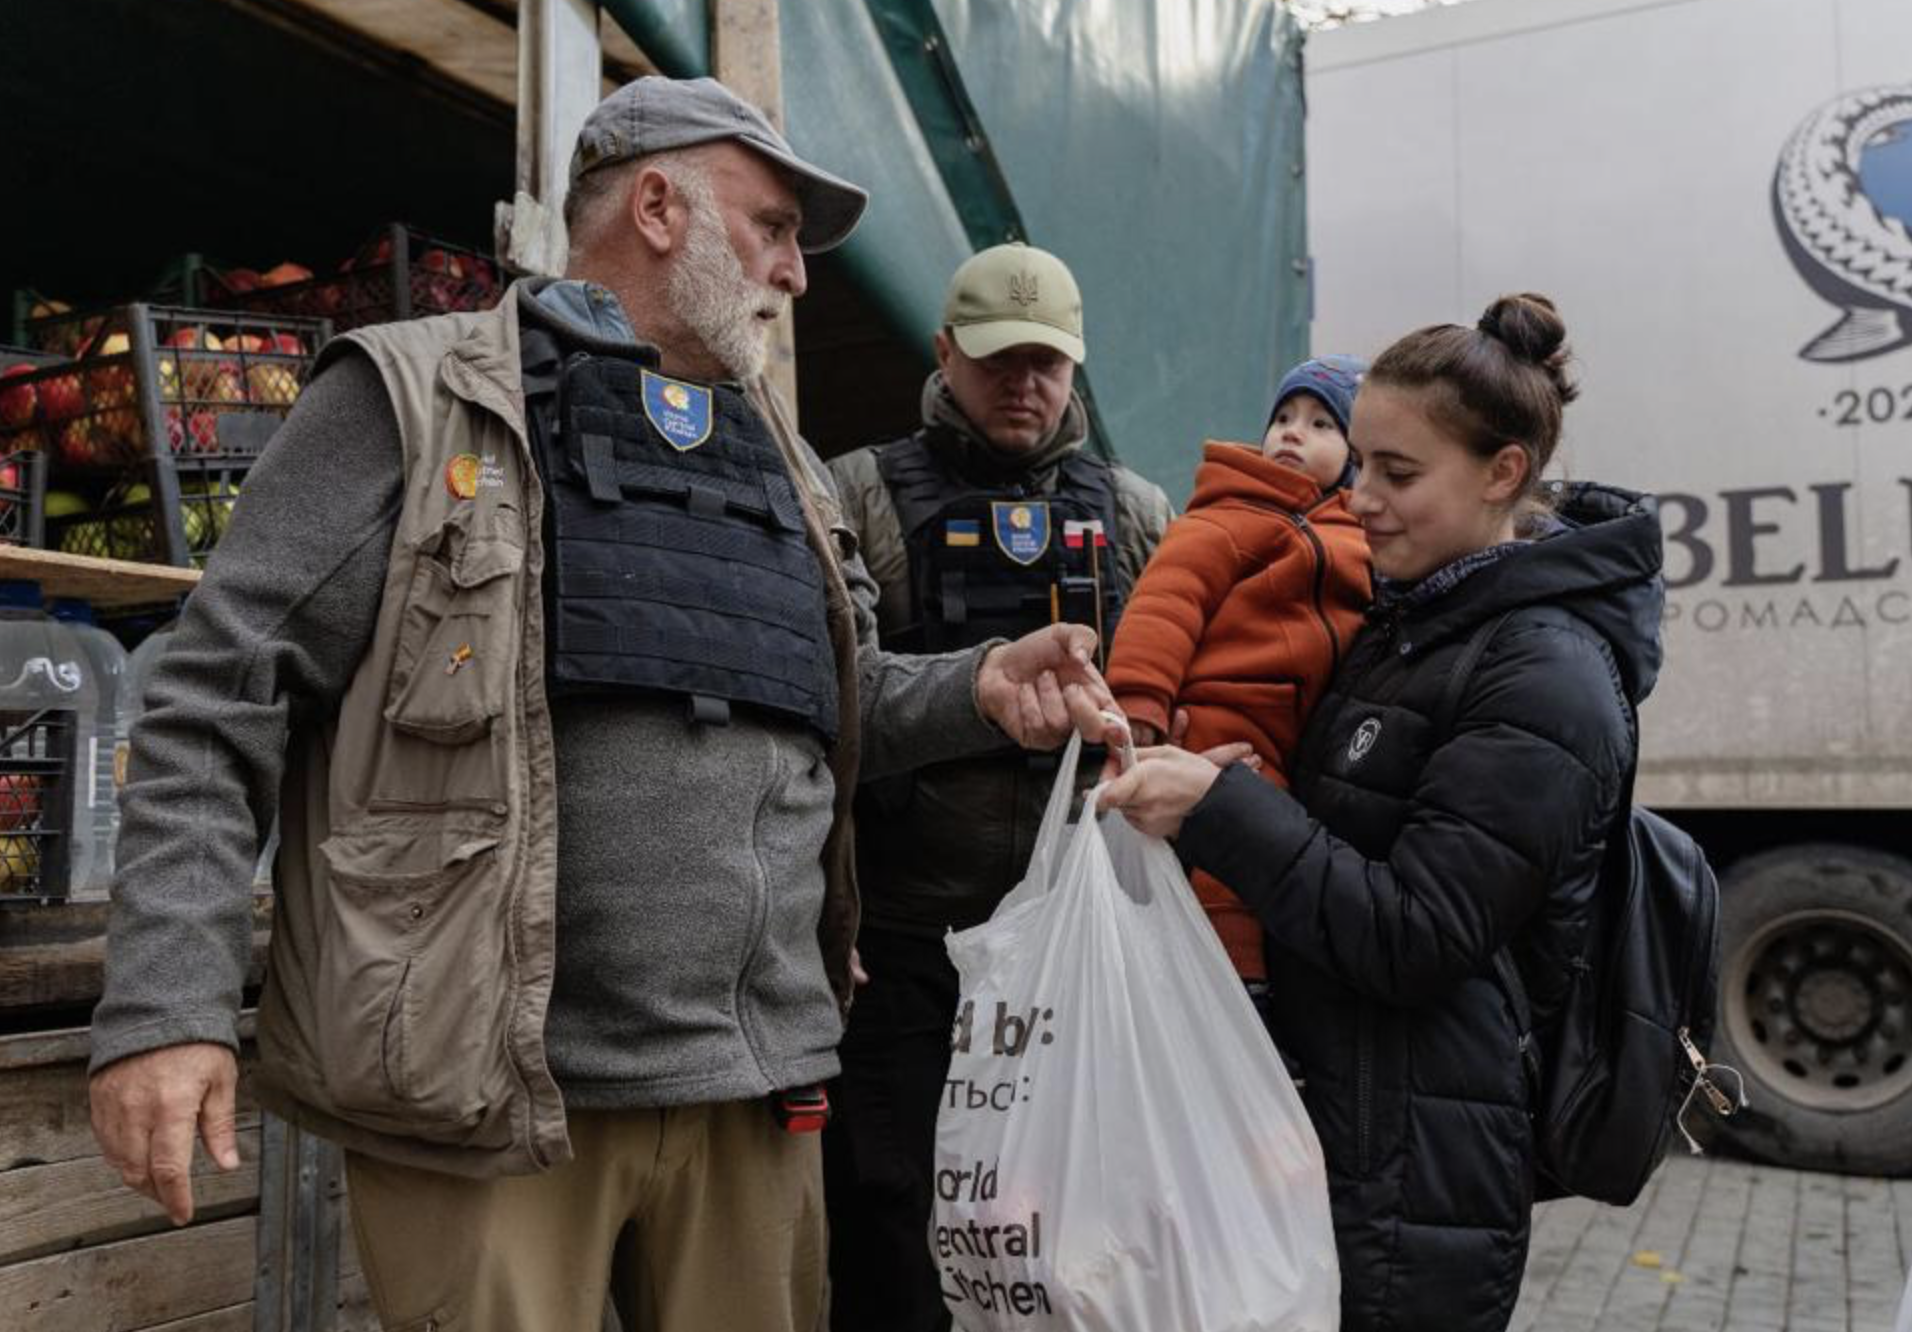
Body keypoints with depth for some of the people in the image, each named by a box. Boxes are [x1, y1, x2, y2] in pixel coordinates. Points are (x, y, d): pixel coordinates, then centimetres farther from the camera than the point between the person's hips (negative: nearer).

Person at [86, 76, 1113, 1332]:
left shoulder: (782, 462, 16)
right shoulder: (415, 401, -2)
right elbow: (222, 704, -6)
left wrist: (975, 688, 4)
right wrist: (168, 1007, -14)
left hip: (752, 1085, 6)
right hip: (484, 1089, -5)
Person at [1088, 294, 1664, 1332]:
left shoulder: (1545, 676, -16)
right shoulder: (1412, 620, 10)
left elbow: (1416, 942, -21)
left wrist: (1218, 808, -25)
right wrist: (1136, 741, 4)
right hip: (1337, 1123, 8)